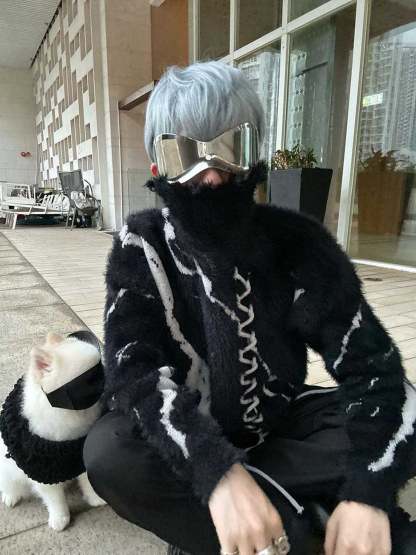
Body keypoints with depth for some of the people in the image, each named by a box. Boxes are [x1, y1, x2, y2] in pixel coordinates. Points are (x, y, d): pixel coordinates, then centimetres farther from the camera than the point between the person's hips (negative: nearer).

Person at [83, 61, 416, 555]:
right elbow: (132, 369, -25)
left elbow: (371, 361, -18)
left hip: (280, 424, 2)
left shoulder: (296, 240, -14)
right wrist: (217, 470, -40)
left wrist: (368, 492, -31)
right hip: (187, 435, -1)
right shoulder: (140, 246, -15)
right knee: (108, 454, -30)